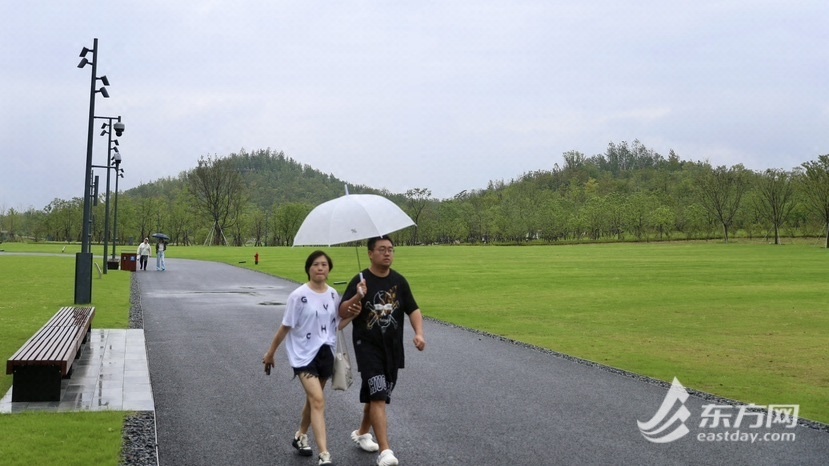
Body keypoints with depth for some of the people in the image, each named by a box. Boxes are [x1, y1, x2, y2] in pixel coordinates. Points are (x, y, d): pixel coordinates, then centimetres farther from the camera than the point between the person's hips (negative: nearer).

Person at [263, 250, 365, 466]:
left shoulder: (333, 295, 1)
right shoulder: (299, 296, -13)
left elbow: (338, 324, 6)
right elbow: (285, 327, -6)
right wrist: (270, 353, 0)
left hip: (325, 353, 6)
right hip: (304, 355, -5)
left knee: (313, 399, 19)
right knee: (318, 401, -17)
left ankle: (300, 437, 43)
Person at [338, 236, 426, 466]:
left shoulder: (399, 281, 4)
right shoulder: (360, 281, -9)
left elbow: (413, 309, 6)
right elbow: (342, 312, -12)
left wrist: (419, 333, -10)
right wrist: (356, 299, -32)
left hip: (393, 348, 5)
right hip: (368, 346, -5)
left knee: (377, 395, 17)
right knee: (378, 395, -15)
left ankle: (362, 433, 41)